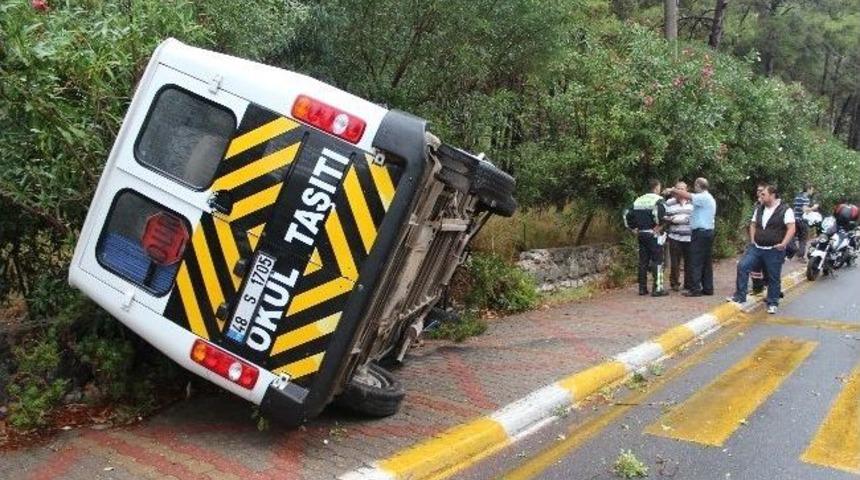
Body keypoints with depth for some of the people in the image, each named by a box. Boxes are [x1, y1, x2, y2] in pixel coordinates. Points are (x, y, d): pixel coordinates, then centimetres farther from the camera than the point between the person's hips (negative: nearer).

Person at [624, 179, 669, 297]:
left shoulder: (638, 200, 13)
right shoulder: (659, 200, -8)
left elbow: (627, 214, 11)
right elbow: (660, 212, -28)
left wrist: (633, 228, 13)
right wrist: (659, 226, -16)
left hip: (641, 234, 6)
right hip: (654, 234, -6)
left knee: (643, 261, 11)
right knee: (657, 261, -2)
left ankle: (642, 288, 14)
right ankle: (657, 289, -4)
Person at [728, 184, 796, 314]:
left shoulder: (785, 210, -8)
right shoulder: (759, 209, 12)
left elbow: (791, 228, -14)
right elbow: (753, 224, 23)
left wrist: (783, 244, -19)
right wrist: (753, 239, 11)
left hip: (774, 251, -6)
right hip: (756, 248, 6)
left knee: (774, 278, 4)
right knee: (742, 266, -8)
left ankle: (772, 304, 18)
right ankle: (740, 296, -1)